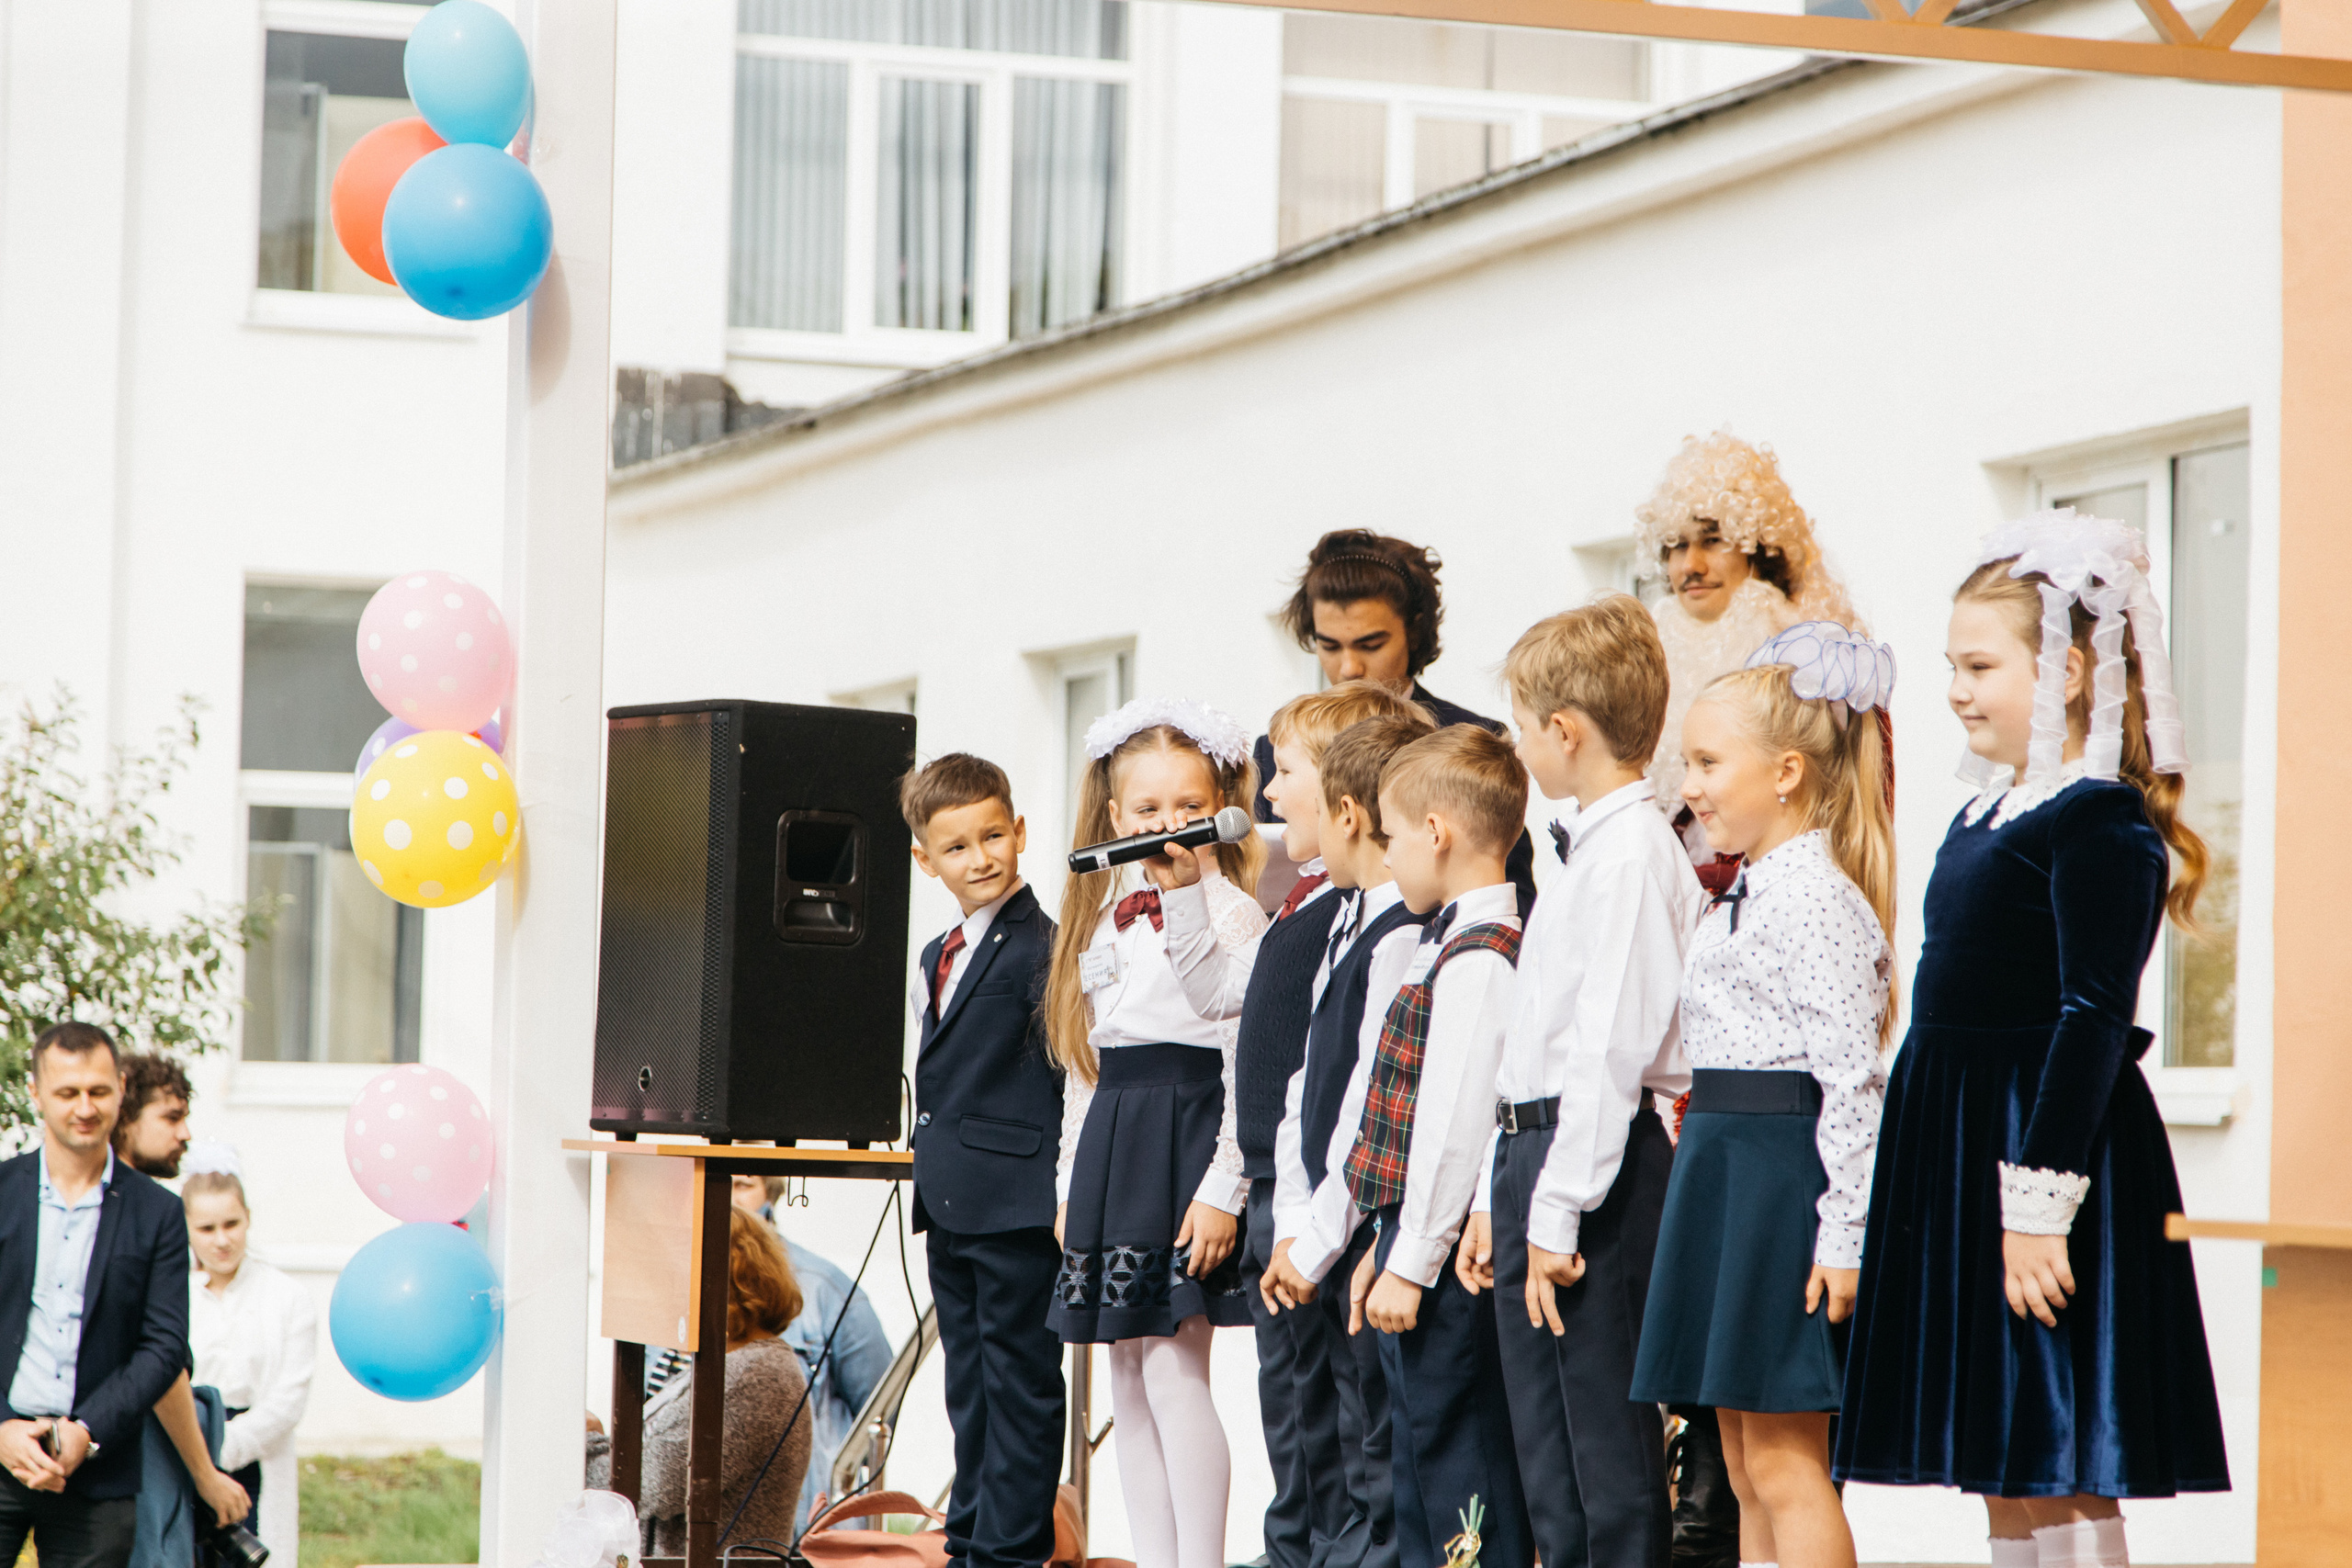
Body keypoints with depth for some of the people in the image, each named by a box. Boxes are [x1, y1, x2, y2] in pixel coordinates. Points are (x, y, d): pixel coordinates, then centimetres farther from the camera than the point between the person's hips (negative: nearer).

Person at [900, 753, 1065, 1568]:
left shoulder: (1044, 948, -12)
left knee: (1018, 1383, -2)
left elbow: (1072, 1079, -16)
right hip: (951, 1208, 9)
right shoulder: (936, 957, 16)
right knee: (970, 1386, 15)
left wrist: (1069, 1198, -19)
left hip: (1016, 1206, -9)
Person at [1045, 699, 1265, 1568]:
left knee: (1174, 1367, -12)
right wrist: (1070, 1183, 15)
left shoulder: (1232, 915, -7)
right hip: (1111, 1144, 7)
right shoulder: (1103, 916, 14)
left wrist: (1224, 1188, -16)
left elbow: (1251, 1063, -12)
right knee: (1128, 1376, 8)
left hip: (1190, 1137, -7)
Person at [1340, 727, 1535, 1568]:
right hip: (1416, 1245, 10)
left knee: (1457, 1472, -7)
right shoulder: (1453, 945, 14)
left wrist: (1413, 1261, -19)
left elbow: (1456, 1120, -21)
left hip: (1440, 1255, -10)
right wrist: (1389, 1245, 20)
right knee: (1419, 1473, 15)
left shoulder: (1475, 960, -17)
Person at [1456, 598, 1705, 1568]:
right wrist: (1499, 1195, 18)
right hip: (1537, 1149, 10)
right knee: (1548, 1462, 12)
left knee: (1610, 1453, -7)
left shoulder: (1632, 851, -13)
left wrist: (1560, 1208, -21)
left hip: (1600, 1161, -10)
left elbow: (1613, 1047, -20)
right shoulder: (1586, 850, 18)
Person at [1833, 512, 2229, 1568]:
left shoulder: (2102, 824, -15)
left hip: (2048, 1147, -10)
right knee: (2004, 1481, 12)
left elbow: (2094, 1018, -20)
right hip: (1962, 1148, 10)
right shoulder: (1989, 811, 14)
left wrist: (2039, 1204, -24)